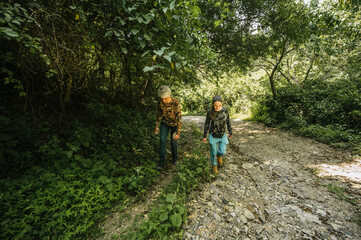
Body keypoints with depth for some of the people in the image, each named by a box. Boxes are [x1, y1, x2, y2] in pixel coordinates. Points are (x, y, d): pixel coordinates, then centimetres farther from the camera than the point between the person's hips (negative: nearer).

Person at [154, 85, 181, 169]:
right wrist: (157, 126, 2)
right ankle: (161, 161, 8)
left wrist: (178, 133, -26)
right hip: (165, 122, 3)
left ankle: (175, 158, 32)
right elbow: (158, 114, -2)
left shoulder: (176, 103, -31)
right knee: (162, 140, -8)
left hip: (175, 123, -3)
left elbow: (179, 118, -27)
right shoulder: (160, 102, -17)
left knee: (173, 142, 3)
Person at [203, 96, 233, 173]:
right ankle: (214, 165, 36)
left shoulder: (225, 110, -10)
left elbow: (228, 122, 2)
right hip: (213, 136, -1)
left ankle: (219, 157, 34)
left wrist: (230, 133, 10)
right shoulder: (210, 113, -14)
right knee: (214, 152, 10)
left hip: (222, 135, 1)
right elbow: (206, 125, -4)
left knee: (222, 152, -2)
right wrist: (204, 136, 1)